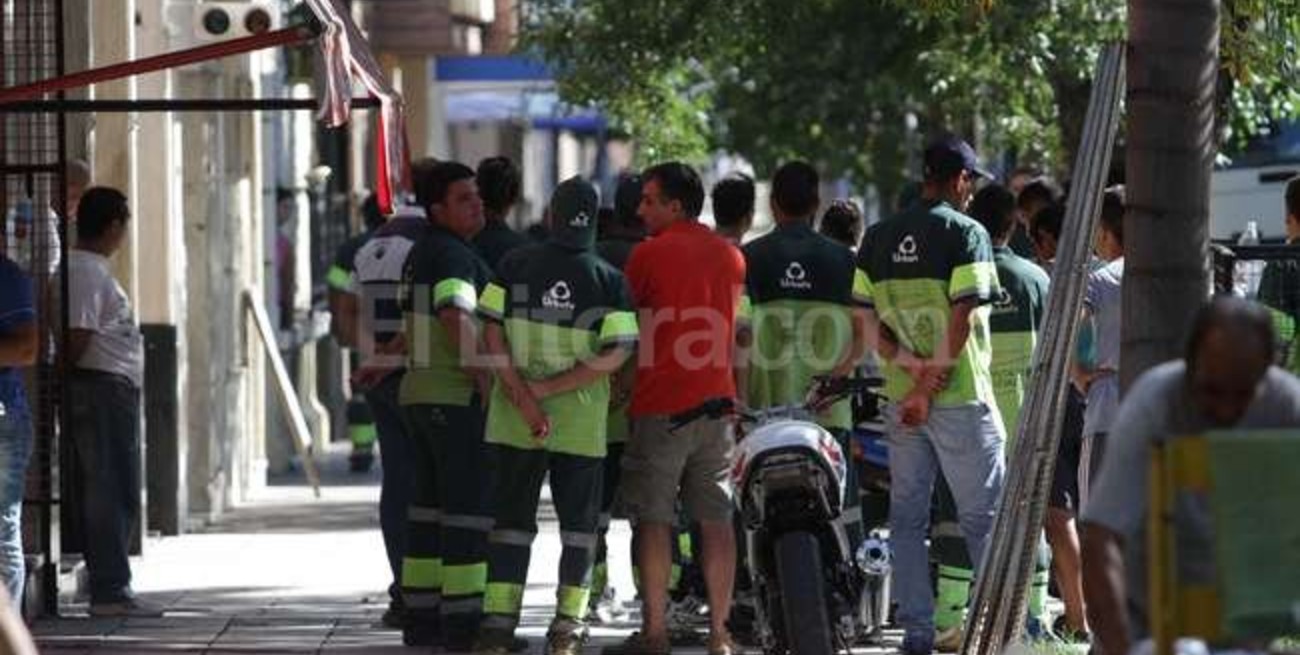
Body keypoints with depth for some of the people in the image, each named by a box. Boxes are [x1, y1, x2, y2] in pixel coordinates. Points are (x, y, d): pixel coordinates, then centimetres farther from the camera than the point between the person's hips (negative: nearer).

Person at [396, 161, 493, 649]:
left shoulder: (420, 254, 15)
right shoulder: (454, 256, -15)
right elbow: (458, 319, -29)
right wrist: (487, 383, -26)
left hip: (419, 392, 10)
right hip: (458, 396, -10)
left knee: (429, 507, 11)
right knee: (469, 508, -8)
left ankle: (421, 617, 12)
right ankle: (462, 621, -10)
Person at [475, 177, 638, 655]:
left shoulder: (514, 267, -3)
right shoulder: (609, 281, -4)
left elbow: (492, 337, -9)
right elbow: (616, 355, -12)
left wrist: (524, 397, -11)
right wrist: (546, 389, -12)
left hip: (513, 419, 1)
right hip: (582, 419, -1)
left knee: (512, 519, 9)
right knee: (579, 523, 10)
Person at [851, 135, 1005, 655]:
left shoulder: (878, 238, 9)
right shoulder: (965, 232, -8)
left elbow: (866, 319, 3)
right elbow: (962, 316, -16)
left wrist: (912, 366, -4)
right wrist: (932, 381, -12)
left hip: (901, 398, 5)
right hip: (961, 396, -5)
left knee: (907, 519, 9)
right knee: (983, 519, 0)